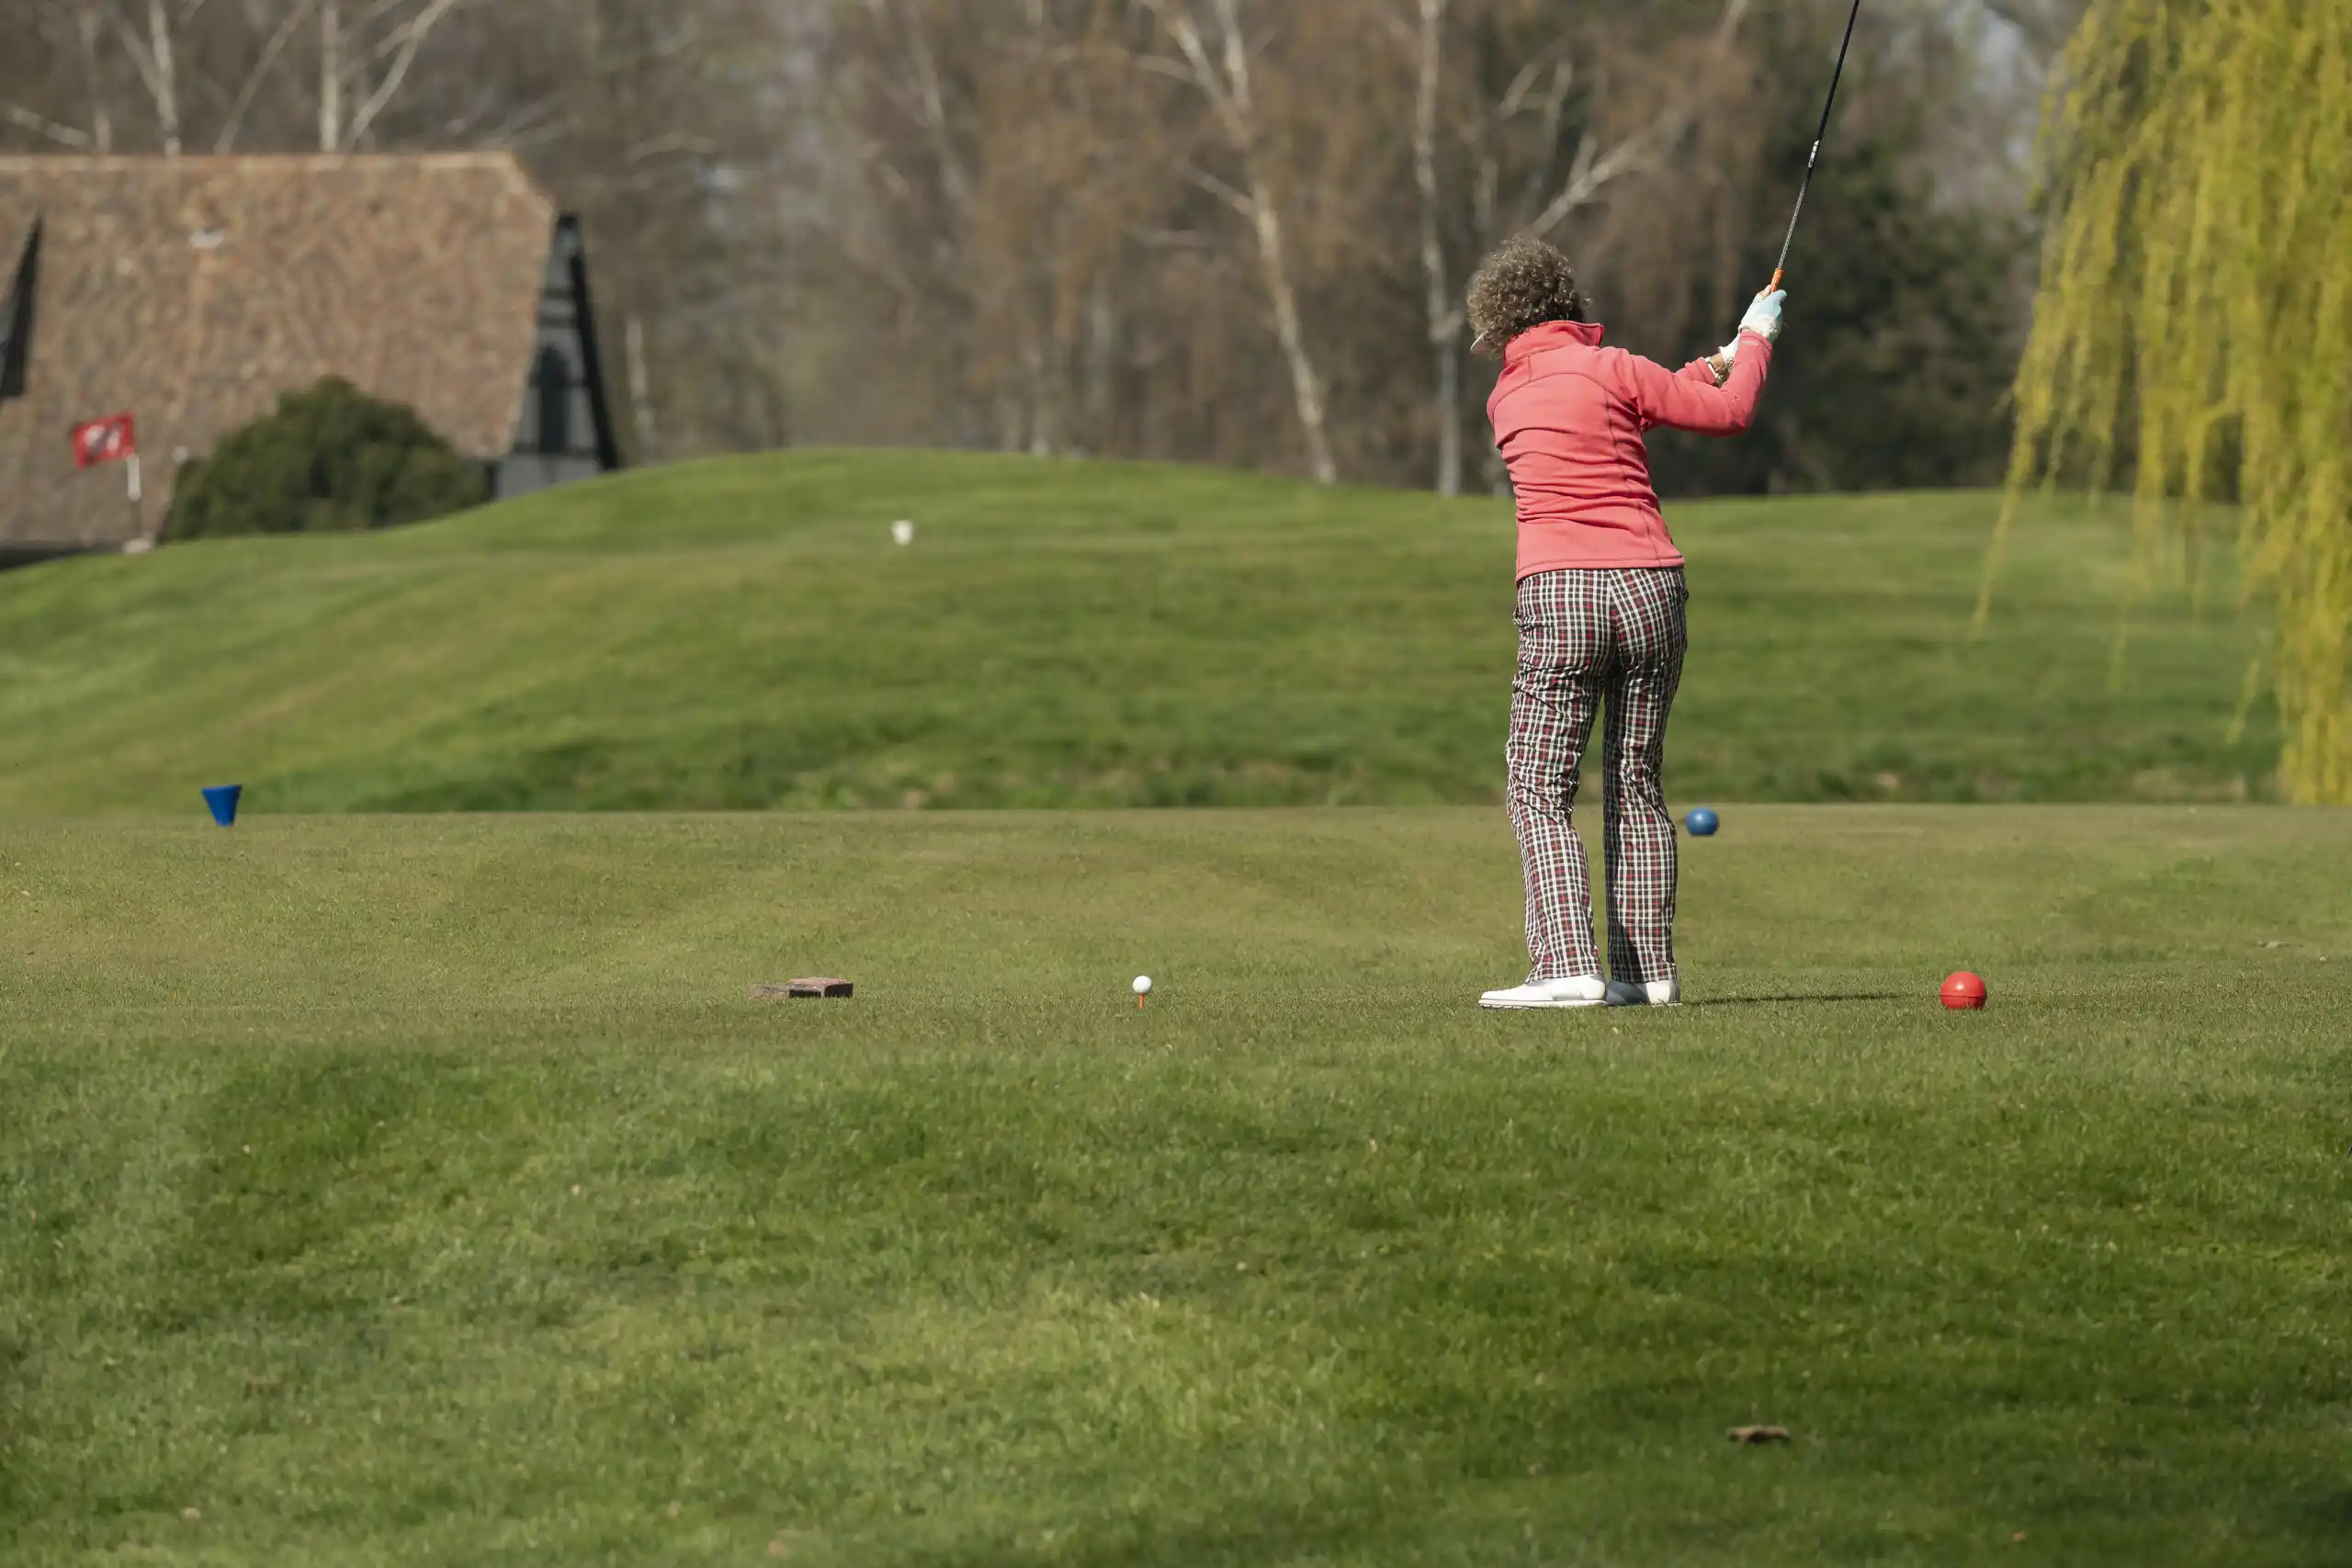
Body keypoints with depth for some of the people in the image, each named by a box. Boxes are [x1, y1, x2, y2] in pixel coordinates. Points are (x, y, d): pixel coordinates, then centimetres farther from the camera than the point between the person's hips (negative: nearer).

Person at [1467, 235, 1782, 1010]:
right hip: (1650, 586, 1)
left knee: (1540, 790, -1)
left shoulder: (1506, 400, 12)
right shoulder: (1607, 370, 2)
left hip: (1561, 596, -1)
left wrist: (1708, 366, 27)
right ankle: (1648, 968, 10)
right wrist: (1755, 341, 24)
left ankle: (1569, 966, -15)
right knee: (1638, 786, 11)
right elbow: (1729, 413, 7)